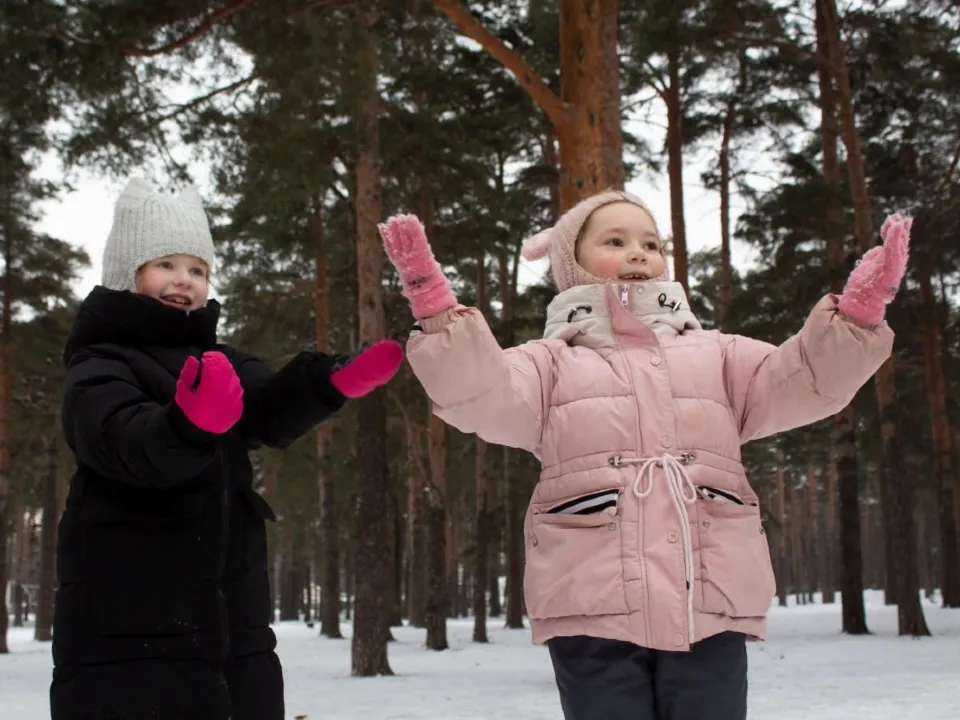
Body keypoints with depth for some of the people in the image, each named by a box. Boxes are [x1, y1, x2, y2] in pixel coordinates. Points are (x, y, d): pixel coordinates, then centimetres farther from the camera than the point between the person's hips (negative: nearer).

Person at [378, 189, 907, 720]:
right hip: (593, 612, -2)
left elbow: (806, 380, 8)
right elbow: (483, 397, -6)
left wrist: (856, 315, -10)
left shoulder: (713, 354, 21)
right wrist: (437, 310, -21)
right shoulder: (553, 361, 13)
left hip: (710, 607, 2)